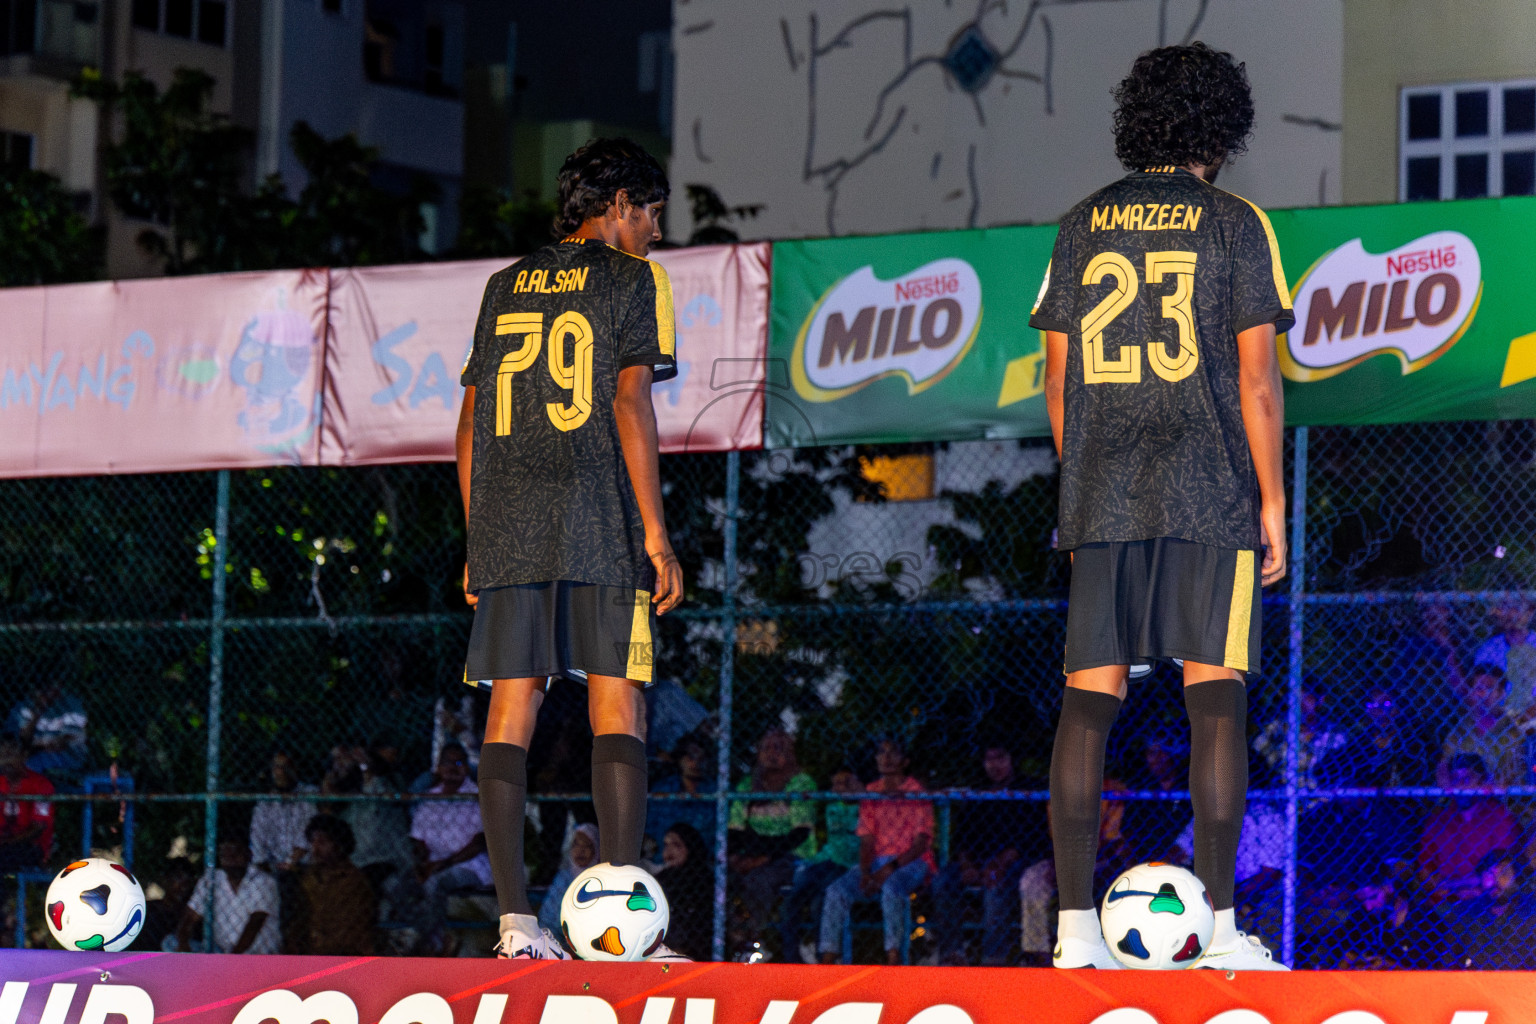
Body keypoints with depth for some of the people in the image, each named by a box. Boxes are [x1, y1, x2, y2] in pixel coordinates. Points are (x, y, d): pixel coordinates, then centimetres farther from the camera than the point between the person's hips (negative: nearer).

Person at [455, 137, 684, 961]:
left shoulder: (504, 287, 19)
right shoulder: (633, 281, 4)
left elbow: (472, 422, 16)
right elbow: (630, 404, -7)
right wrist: (655, 533, -8)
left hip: (505, 524, 5)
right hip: (597, 522, -5)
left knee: (510, 710, 2)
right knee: (618, 708, -3)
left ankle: (515, 922, -4)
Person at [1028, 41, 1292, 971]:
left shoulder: (1082, 227, 11)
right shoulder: (1235, 225, 0)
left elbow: (1059, 375, 11)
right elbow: (1256, 376, -5)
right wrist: (1272, 501, 0)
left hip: (1103, 496, 3)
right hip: (1209, 493, -3)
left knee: (1090, 697, 2)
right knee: (1215, 690, -3)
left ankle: (1076, 924, -2)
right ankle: (1221, 924, -8)